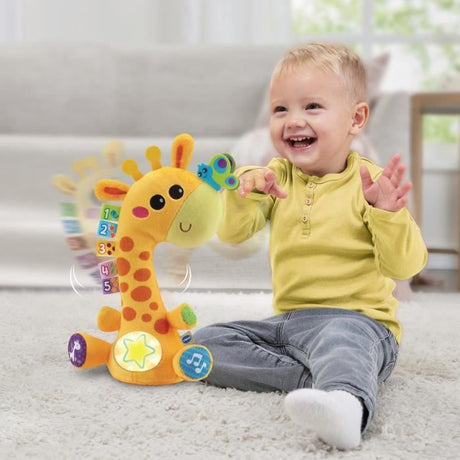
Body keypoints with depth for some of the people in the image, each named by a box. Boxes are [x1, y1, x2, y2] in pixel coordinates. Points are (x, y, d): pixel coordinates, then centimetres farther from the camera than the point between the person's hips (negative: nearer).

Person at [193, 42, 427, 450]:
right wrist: (245, 190, -20)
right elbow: (233, 233, 0)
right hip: (288, 321, 7)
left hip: (356, 320, -6)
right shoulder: (278, 178, 9)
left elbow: (404, 265, -12)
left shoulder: (370, 184, -7)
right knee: (204, 342, -6)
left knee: (339, 340, -39)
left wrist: (387, 214, -31)